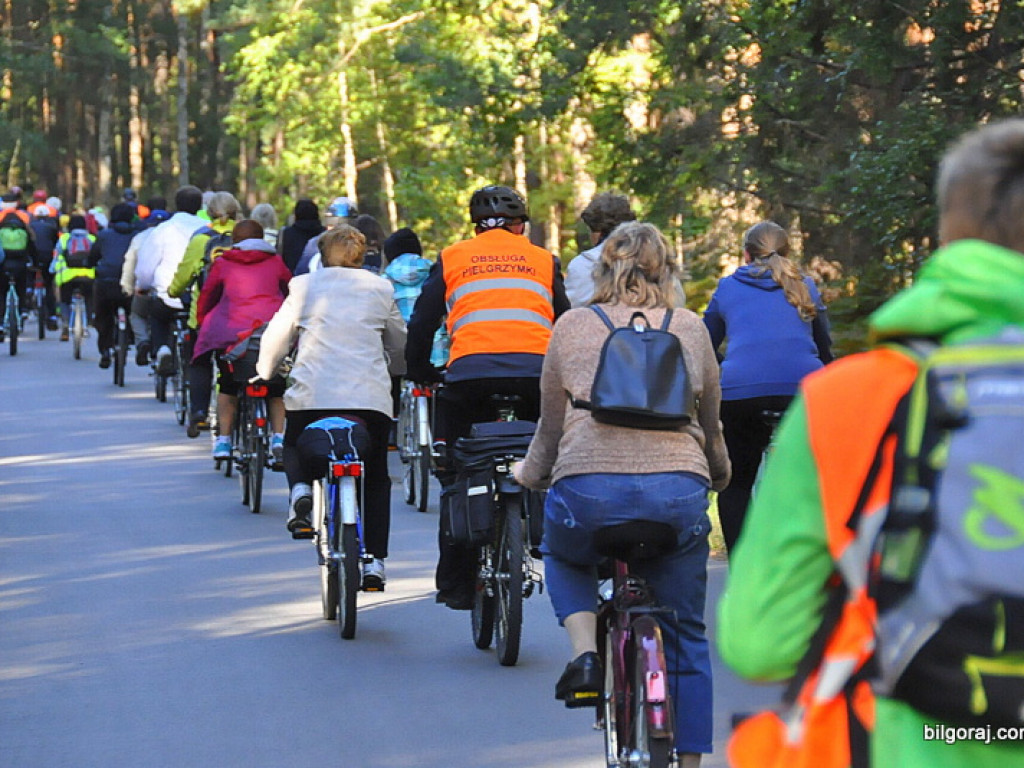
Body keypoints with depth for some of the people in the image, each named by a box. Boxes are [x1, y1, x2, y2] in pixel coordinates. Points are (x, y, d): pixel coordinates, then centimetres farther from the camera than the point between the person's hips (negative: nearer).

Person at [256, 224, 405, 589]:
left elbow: (276, 338, 13)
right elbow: (400, 343, 22)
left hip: (312, 392, -1)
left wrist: (264, 374, 32)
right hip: (370, 395, 1)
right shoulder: (380, 289, 12)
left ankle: (301, 490, -5)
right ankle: (374, 561, 7)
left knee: (295, 446, 28)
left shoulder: (303, 286, 8)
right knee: (376, 478, 16)